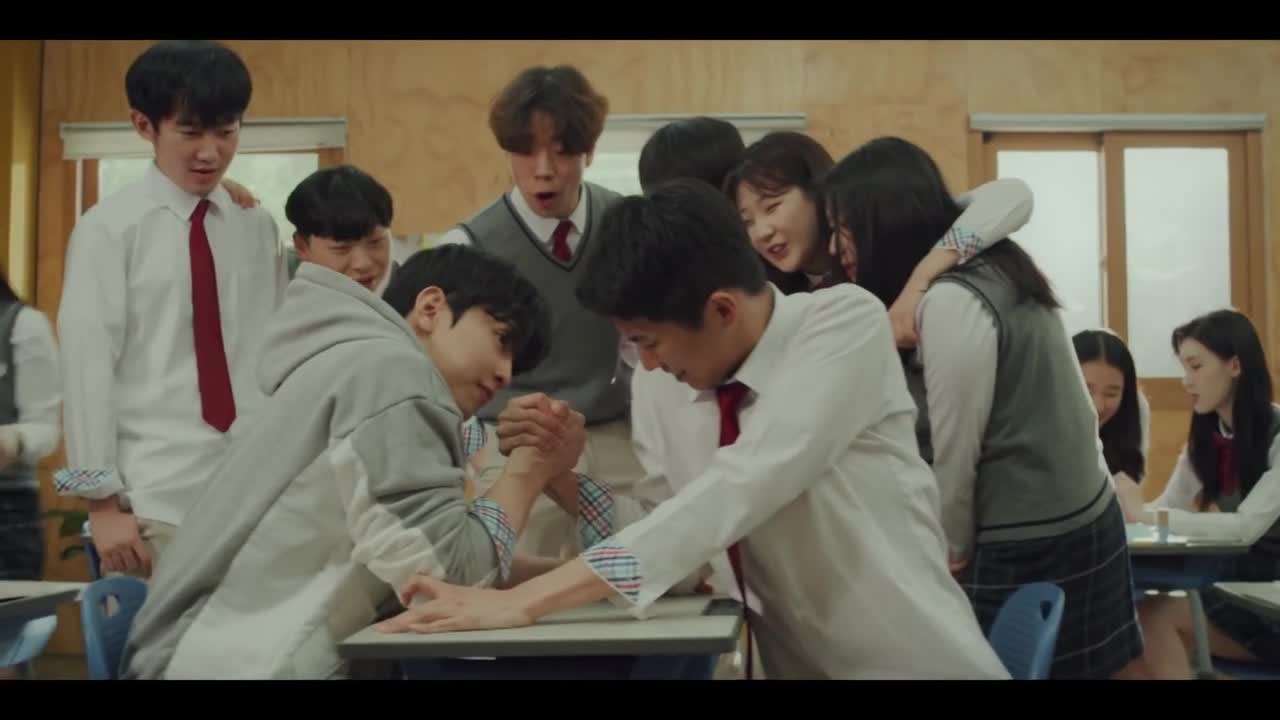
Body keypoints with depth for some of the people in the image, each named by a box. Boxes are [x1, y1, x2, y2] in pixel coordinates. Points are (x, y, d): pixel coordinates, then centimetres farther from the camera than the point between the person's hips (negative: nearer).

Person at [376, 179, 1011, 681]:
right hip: (795, 665, 5)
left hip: (915, 661, -4)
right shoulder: (659, 384, -3)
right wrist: (558, 476, -12)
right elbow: (680, 542, 1)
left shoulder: (847, 323, -18)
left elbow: (745, 486, -29)